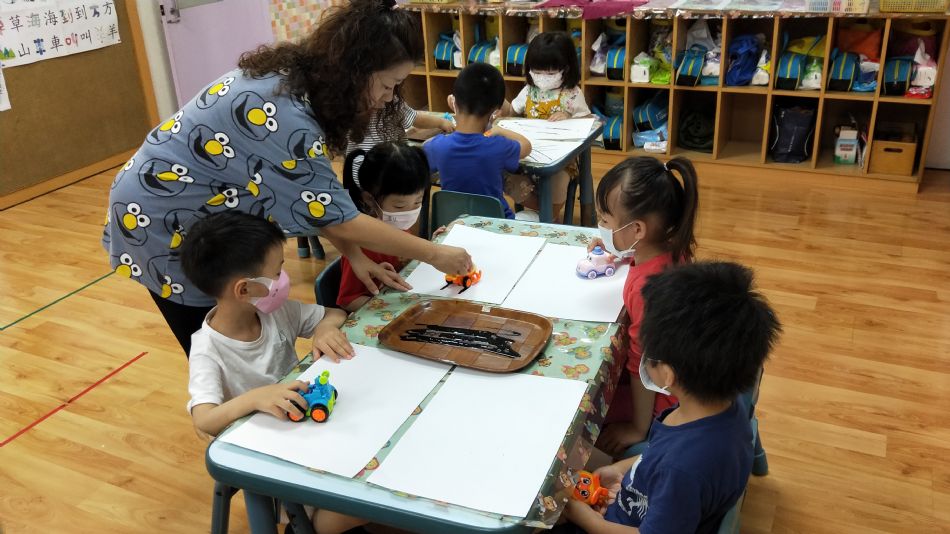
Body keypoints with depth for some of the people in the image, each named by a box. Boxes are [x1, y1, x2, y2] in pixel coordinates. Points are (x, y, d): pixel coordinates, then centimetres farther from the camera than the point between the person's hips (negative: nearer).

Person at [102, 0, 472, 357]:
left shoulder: (291, 77, -5)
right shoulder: (285, 115, -33)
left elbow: (313, 196, 0)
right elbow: (337, 217, -27)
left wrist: (356, 256, -7)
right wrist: (434, 254, -18)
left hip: (193, 208, 9)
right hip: (161, 220, -8)